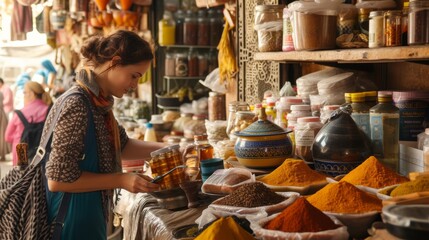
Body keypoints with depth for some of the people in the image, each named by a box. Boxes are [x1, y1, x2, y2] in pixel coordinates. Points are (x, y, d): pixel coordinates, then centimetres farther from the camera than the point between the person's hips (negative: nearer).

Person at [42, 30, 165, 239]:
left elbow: (121, 145, 16)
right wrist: (121, 180, -20)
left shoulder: (98, 102, 2)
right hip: (72, 217, -9)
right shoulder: (76, 106, -24)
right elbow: (58, 179, -24)